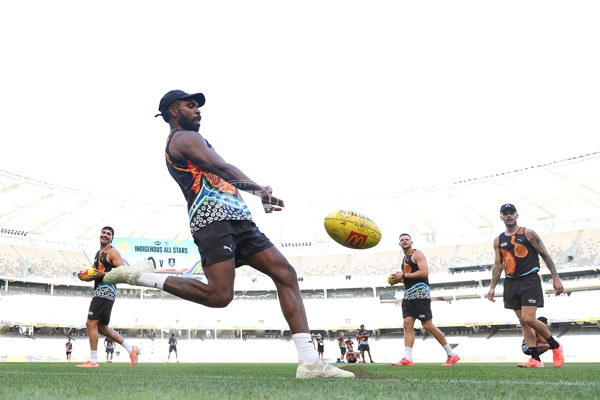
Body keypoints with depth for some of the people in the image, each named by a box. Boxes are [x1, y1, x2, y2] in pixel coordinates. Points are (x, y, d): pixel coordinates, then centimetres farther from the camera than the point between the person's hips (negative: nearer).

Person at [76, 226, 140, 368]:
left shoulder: (112, 252, -6)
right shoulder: (99, 253, 22)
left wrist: (103, 274, -22)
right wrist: (85, 275, 10)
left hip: (106, 290, -10)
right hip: (99, 291, 10)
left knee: (91, 323, -11)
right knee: (102, 327, 12)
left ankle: (93, 361, -6)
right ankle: (131, 349, 16)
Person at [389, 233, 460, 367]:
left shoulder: (417, 254, -4)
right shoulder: (405, 258, 23)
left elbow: (424, 272, -18)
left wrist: (403, 275, -14)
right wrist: (399, 279, 12)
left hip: (419, 292, -9)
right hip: (408, 294, 9)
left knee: (427, 325, -8)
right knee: (408, 325, -2)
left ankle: (452, 355, 2)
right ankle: (407, 359, -6)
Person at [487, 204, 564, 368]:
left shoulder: (528, 234, -2)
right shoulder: (498, 240, 11)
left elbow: (545, 255, -2)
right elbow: (498, 265, 13)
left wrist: (556, 278, -7)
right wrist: (492, 287, 6)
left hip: (530, 280, -5)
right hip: (511, 283, 5)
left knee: (529, 319, -15)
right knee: (523, 322, 5)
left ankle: (555, 346, 8)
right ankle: (535, 359, 10)